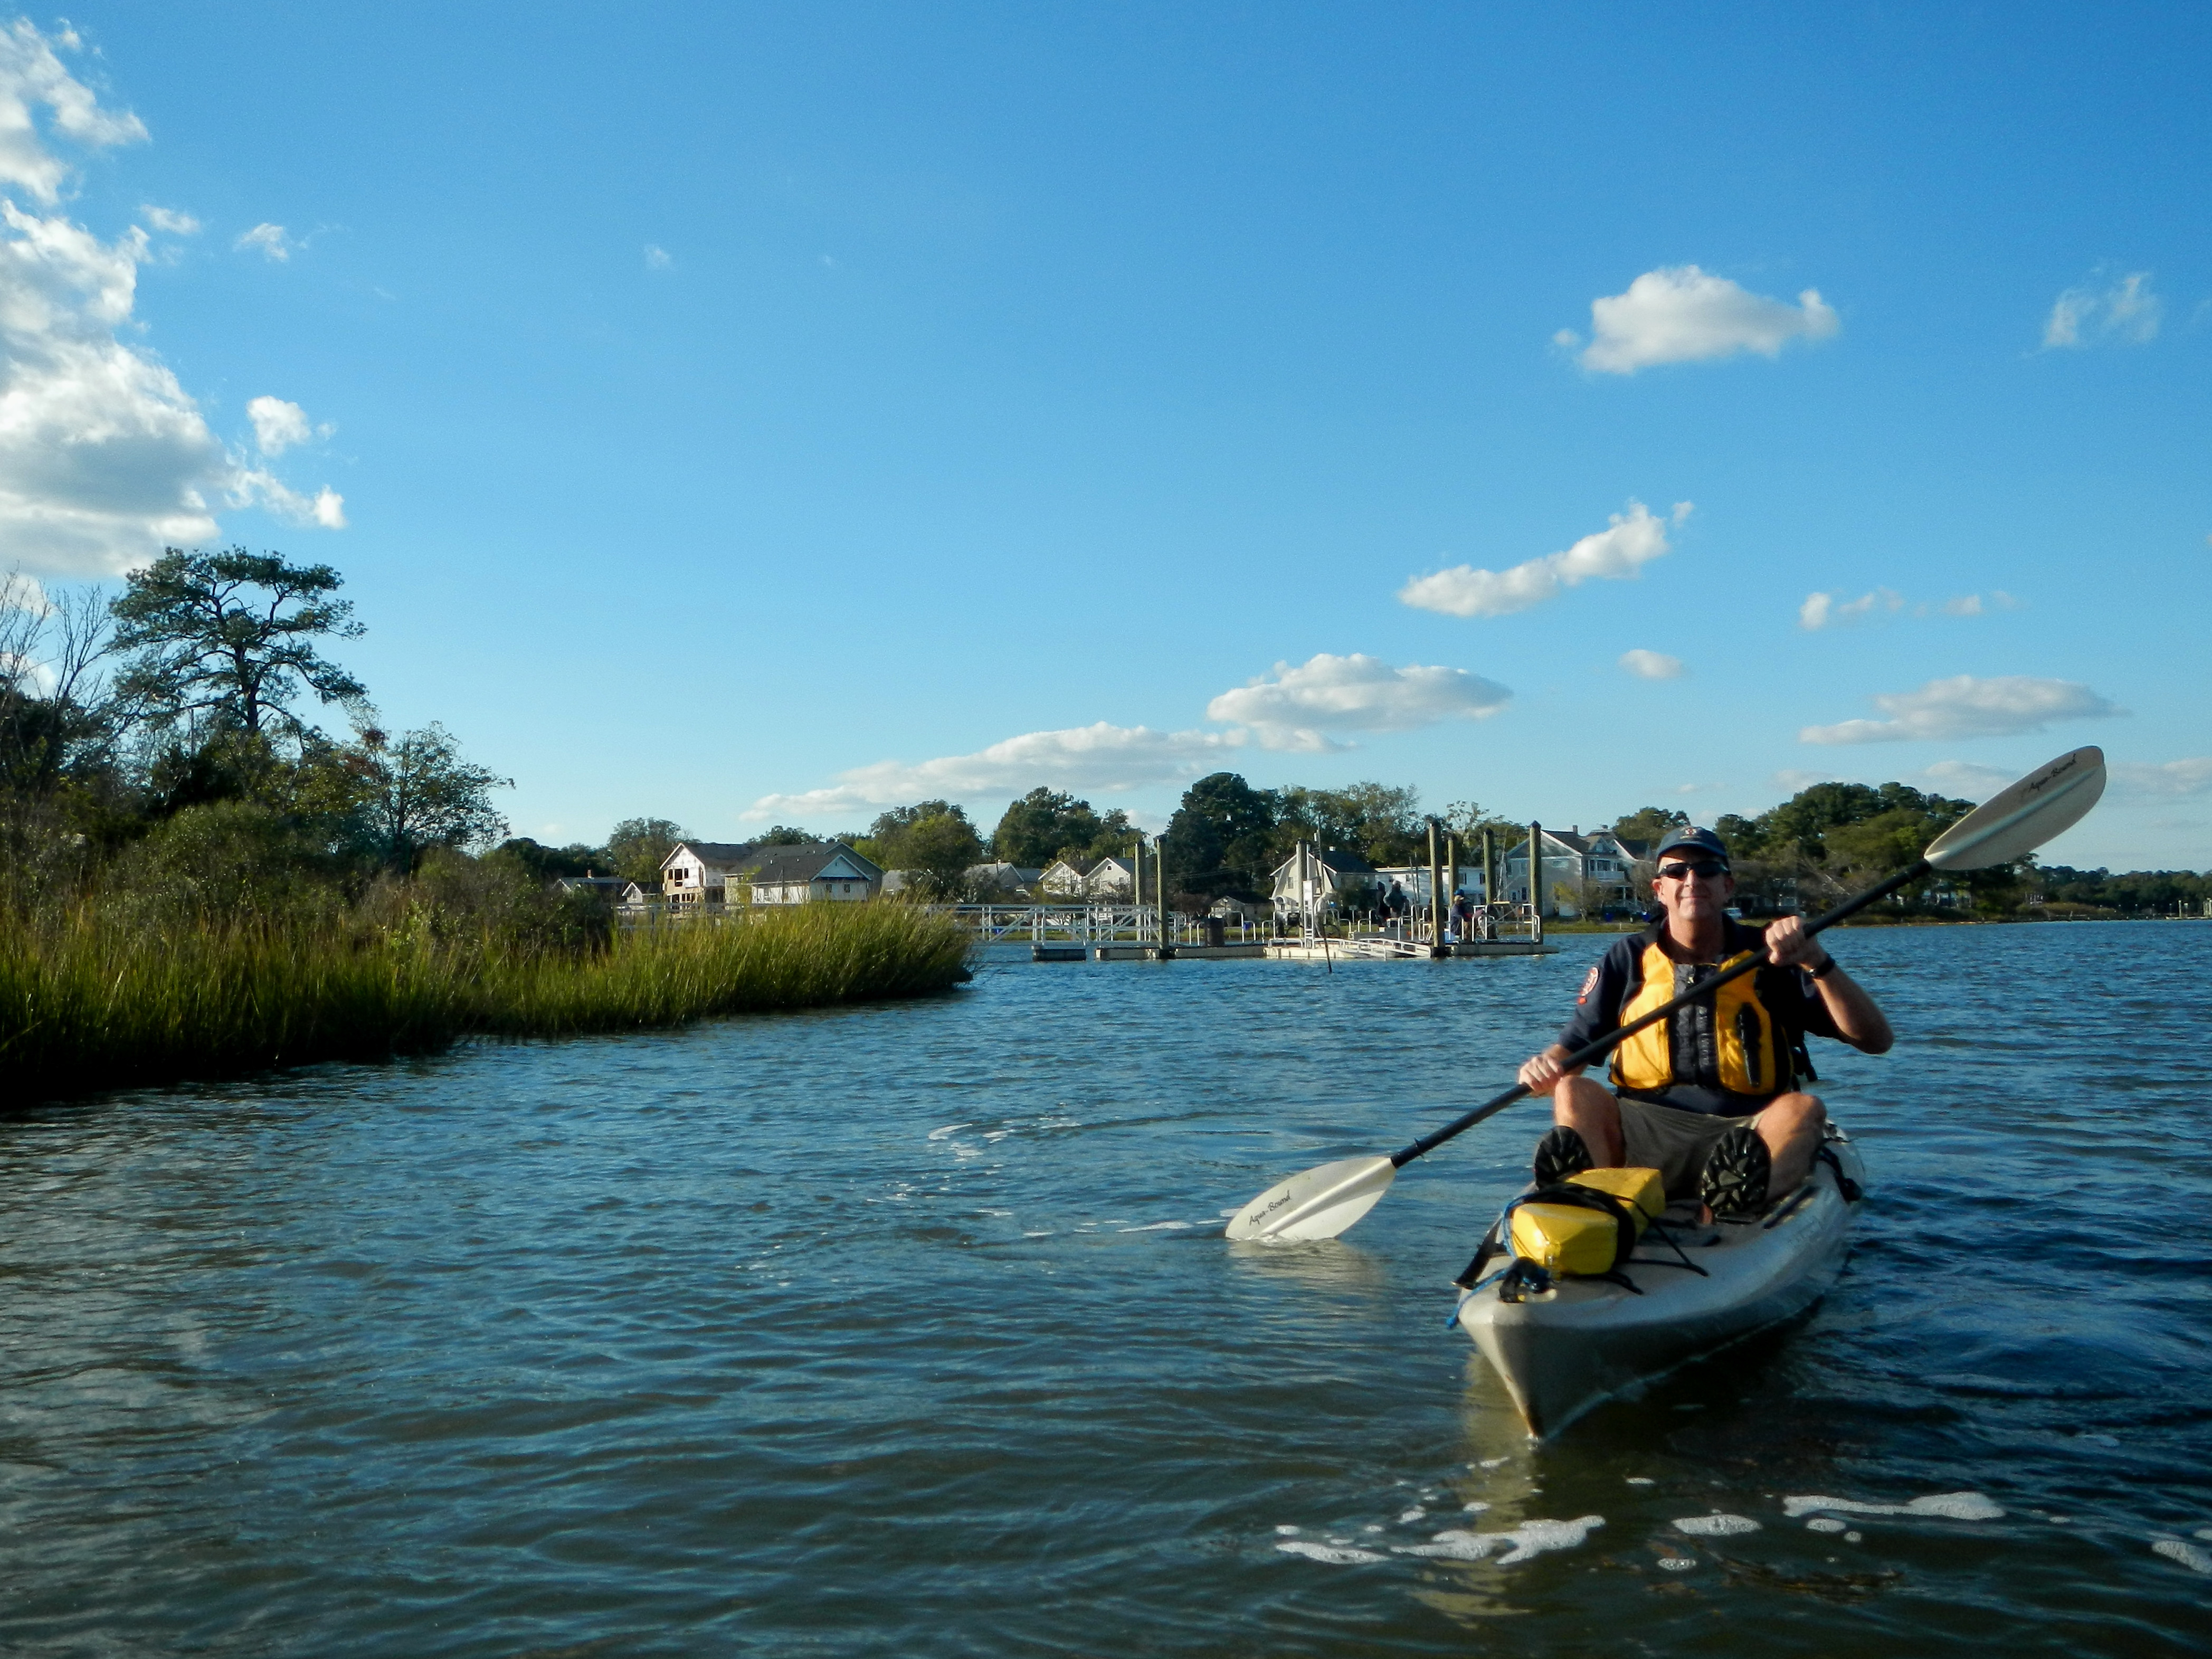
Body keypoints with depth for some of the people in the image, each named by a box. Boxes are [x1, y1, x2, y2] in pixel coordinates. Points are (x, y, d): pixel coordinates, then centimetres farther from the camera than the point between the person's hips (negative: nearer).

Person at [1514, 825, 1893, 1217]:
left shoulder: (1771, 958, 7)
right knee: (1573, 1091, -24)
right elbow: (1573, 1047, 11)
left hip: (1748, 1134, -1)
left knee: (1804, 1109, -29)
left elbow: (1876, 1040, 0)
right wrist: (1547, 1065, -13)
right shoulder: (1628, 960, 12)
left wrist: (1817, 962, -14)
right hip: (1642, 1136, 1)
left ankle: (1742, 1199, -62)